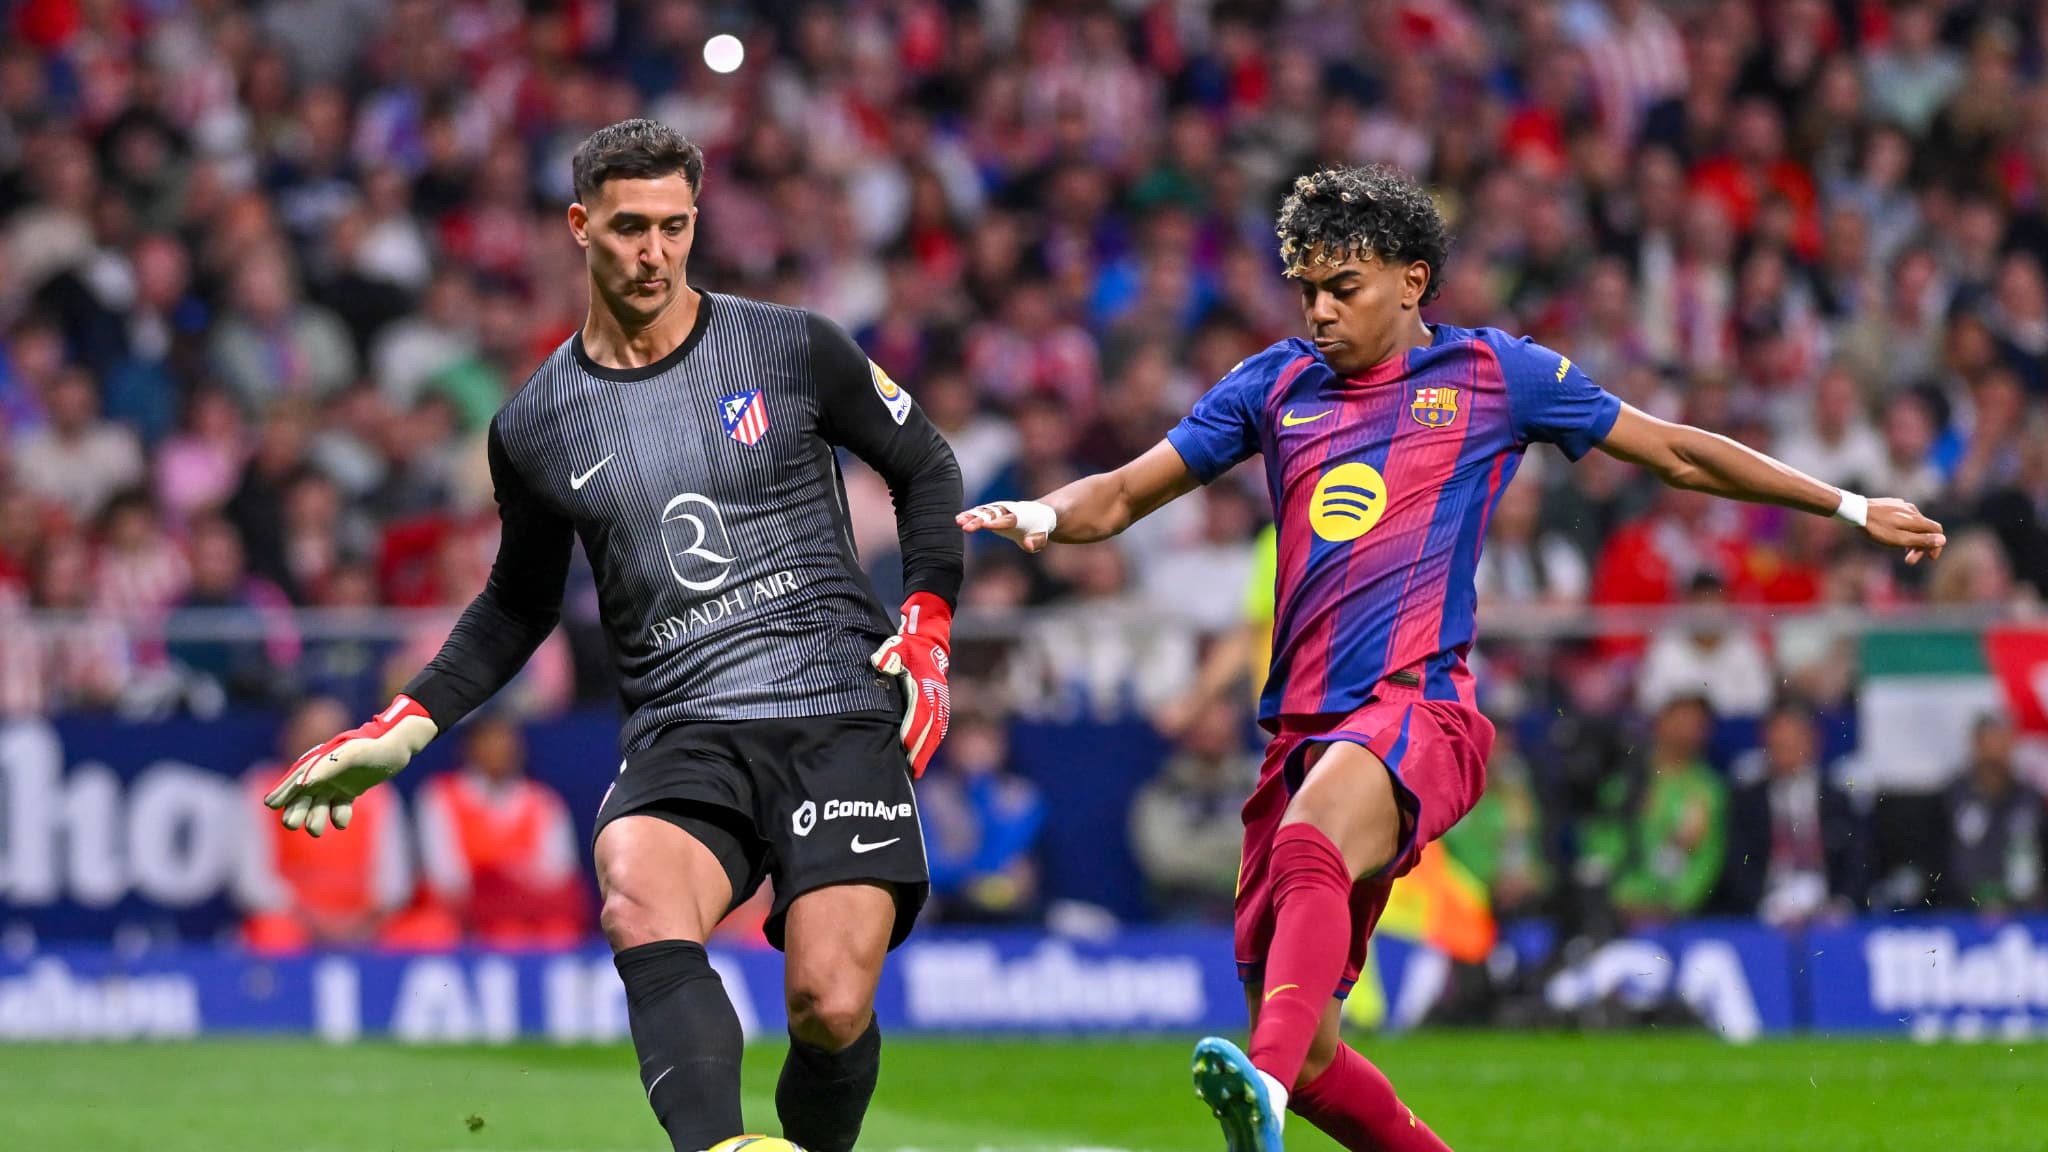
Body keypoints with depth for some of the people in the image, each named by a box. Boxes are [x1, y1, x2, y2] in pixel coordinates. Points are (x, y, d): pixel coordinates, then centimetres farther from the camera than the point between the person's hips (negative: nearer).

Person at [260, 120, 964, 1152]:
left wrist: (926, 626, 3)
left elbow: (925, 468, 16)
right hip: (681, 733, 1)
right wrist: (402, 728, 16)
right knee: (639, 905, -33)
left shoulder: (792, 349, 4)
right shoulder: (535, 426, 10)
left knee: (831, 1010, -17)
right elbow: (519, 604, 25)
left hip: (839, 711, -1)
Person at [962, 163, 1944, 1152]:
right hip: (1303, 728, 5)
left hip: (1415, 710, -5)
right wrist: (1042, 515, -3)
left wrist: (1850, 507, 18)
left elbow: (1675, 453, 17)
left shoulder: (1494, 373, 9)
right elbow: (1125, 494, 20)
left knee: (1310, 850, -39)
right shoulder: (1278, 385, 17)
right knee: (1304, 1052, 0)